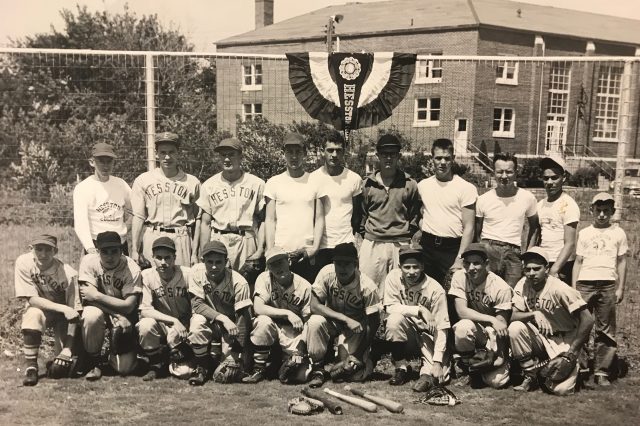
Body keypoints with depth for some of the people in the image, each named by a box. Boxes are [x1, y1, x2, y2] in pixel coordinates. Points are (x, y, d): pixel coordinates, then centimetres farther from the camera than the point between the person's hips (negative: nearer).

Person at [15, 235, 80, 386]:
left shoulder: (68, 274, -28)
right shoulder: (24, 262, -22)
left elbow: (74, 314, -24)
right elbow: (32, 299, -23)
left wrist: (67, 350, -31)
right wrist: (63, 308, -38)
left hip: (63, 312, -1)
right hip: (40, 308, 1)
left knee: (60, 369, -13)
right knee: (33, 314, -37)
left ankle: (65, 352, 25)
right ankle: (30, 366, -23)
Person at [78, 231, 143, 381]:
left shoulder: (132, 269, -20)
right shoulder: (89, 261, -17)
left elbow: (128, 306, -24)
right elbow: (88, 297, -21)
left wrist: (97, 296, -28)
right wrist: (116, 315, -30)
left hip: (122, 314, -1)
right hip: (99, 308, 1)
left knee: (125, 368, -13)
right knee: (92, 316, -38)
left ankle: (115, 356, 27)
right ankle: (94, 363, -13)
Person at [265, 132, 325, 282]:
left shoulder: (315, 182, 6)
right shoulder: (273, 183, 5)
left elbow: (319, 219, 5)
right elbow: (270, 220, 4)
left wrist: (315, 247, -6)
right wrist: (270, 251, -4)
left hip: (307, 256, 0)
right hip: (280, 253, 0)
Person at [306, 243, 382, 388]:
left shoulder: (367, 287, -26)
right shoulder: (327, 273, -22)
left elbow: (373, 324, -19)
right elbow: (314, 306, -26)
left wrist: (357, 357, -22)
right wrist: (345, 319, -35)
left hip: (356, 325, -1)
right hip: (331, 320, 2)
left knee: (356, 374, -17)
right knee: (315, 322, -32)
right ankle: (317, 368, -13)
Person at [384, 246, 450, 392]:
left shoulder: (436, 290, -19)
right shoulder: (394, 277, -12)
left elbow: (441, 328, -20)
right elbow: (390, 307, -19)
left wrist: (437, 362, -28)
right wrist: (420, 310, -28)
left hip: (428, 336, -4)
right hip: (405, 335, 4)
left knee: (438, 377, -28)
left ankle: (427, 372, 5)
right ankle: (401, 368, -12)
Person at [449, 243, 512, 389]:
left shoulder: (501, 288, -18)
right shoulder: (459, 277, -11)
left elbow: (501, 324, -15)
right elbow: (461, 311, -19)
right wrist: (491, 320, -30)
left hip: (493, 336, -1)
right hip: (472, 332, 1)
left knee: (496, 381, -19)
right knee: (463, 326, -35)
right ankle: (472, 367, -6)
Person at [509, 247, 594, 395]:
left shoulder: (559, 289, -22)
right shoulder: (523, 285, -8)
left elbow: (587, 320, -23)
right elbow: (513, 316, -13)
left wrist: (571, 354, -23)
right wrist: (534, 314, -33)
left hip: (563, 342, -4)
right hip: (540, 338, 4)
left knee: (561, 388, -22)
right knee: (515, 328, -25)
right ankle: (531, 376, -4)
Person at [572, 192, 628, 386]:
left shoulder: (618, 233, 10)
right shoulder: (584, 233, 11)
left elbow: (622, 261, 10)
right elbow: (578, 262, 11)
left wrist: (620, 288, 3)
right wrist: (573, 288, 5)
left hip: (608, 285, 0)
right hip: (584, 284, 1)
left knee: (606, 330, 0)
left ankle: (602, 372, 5)